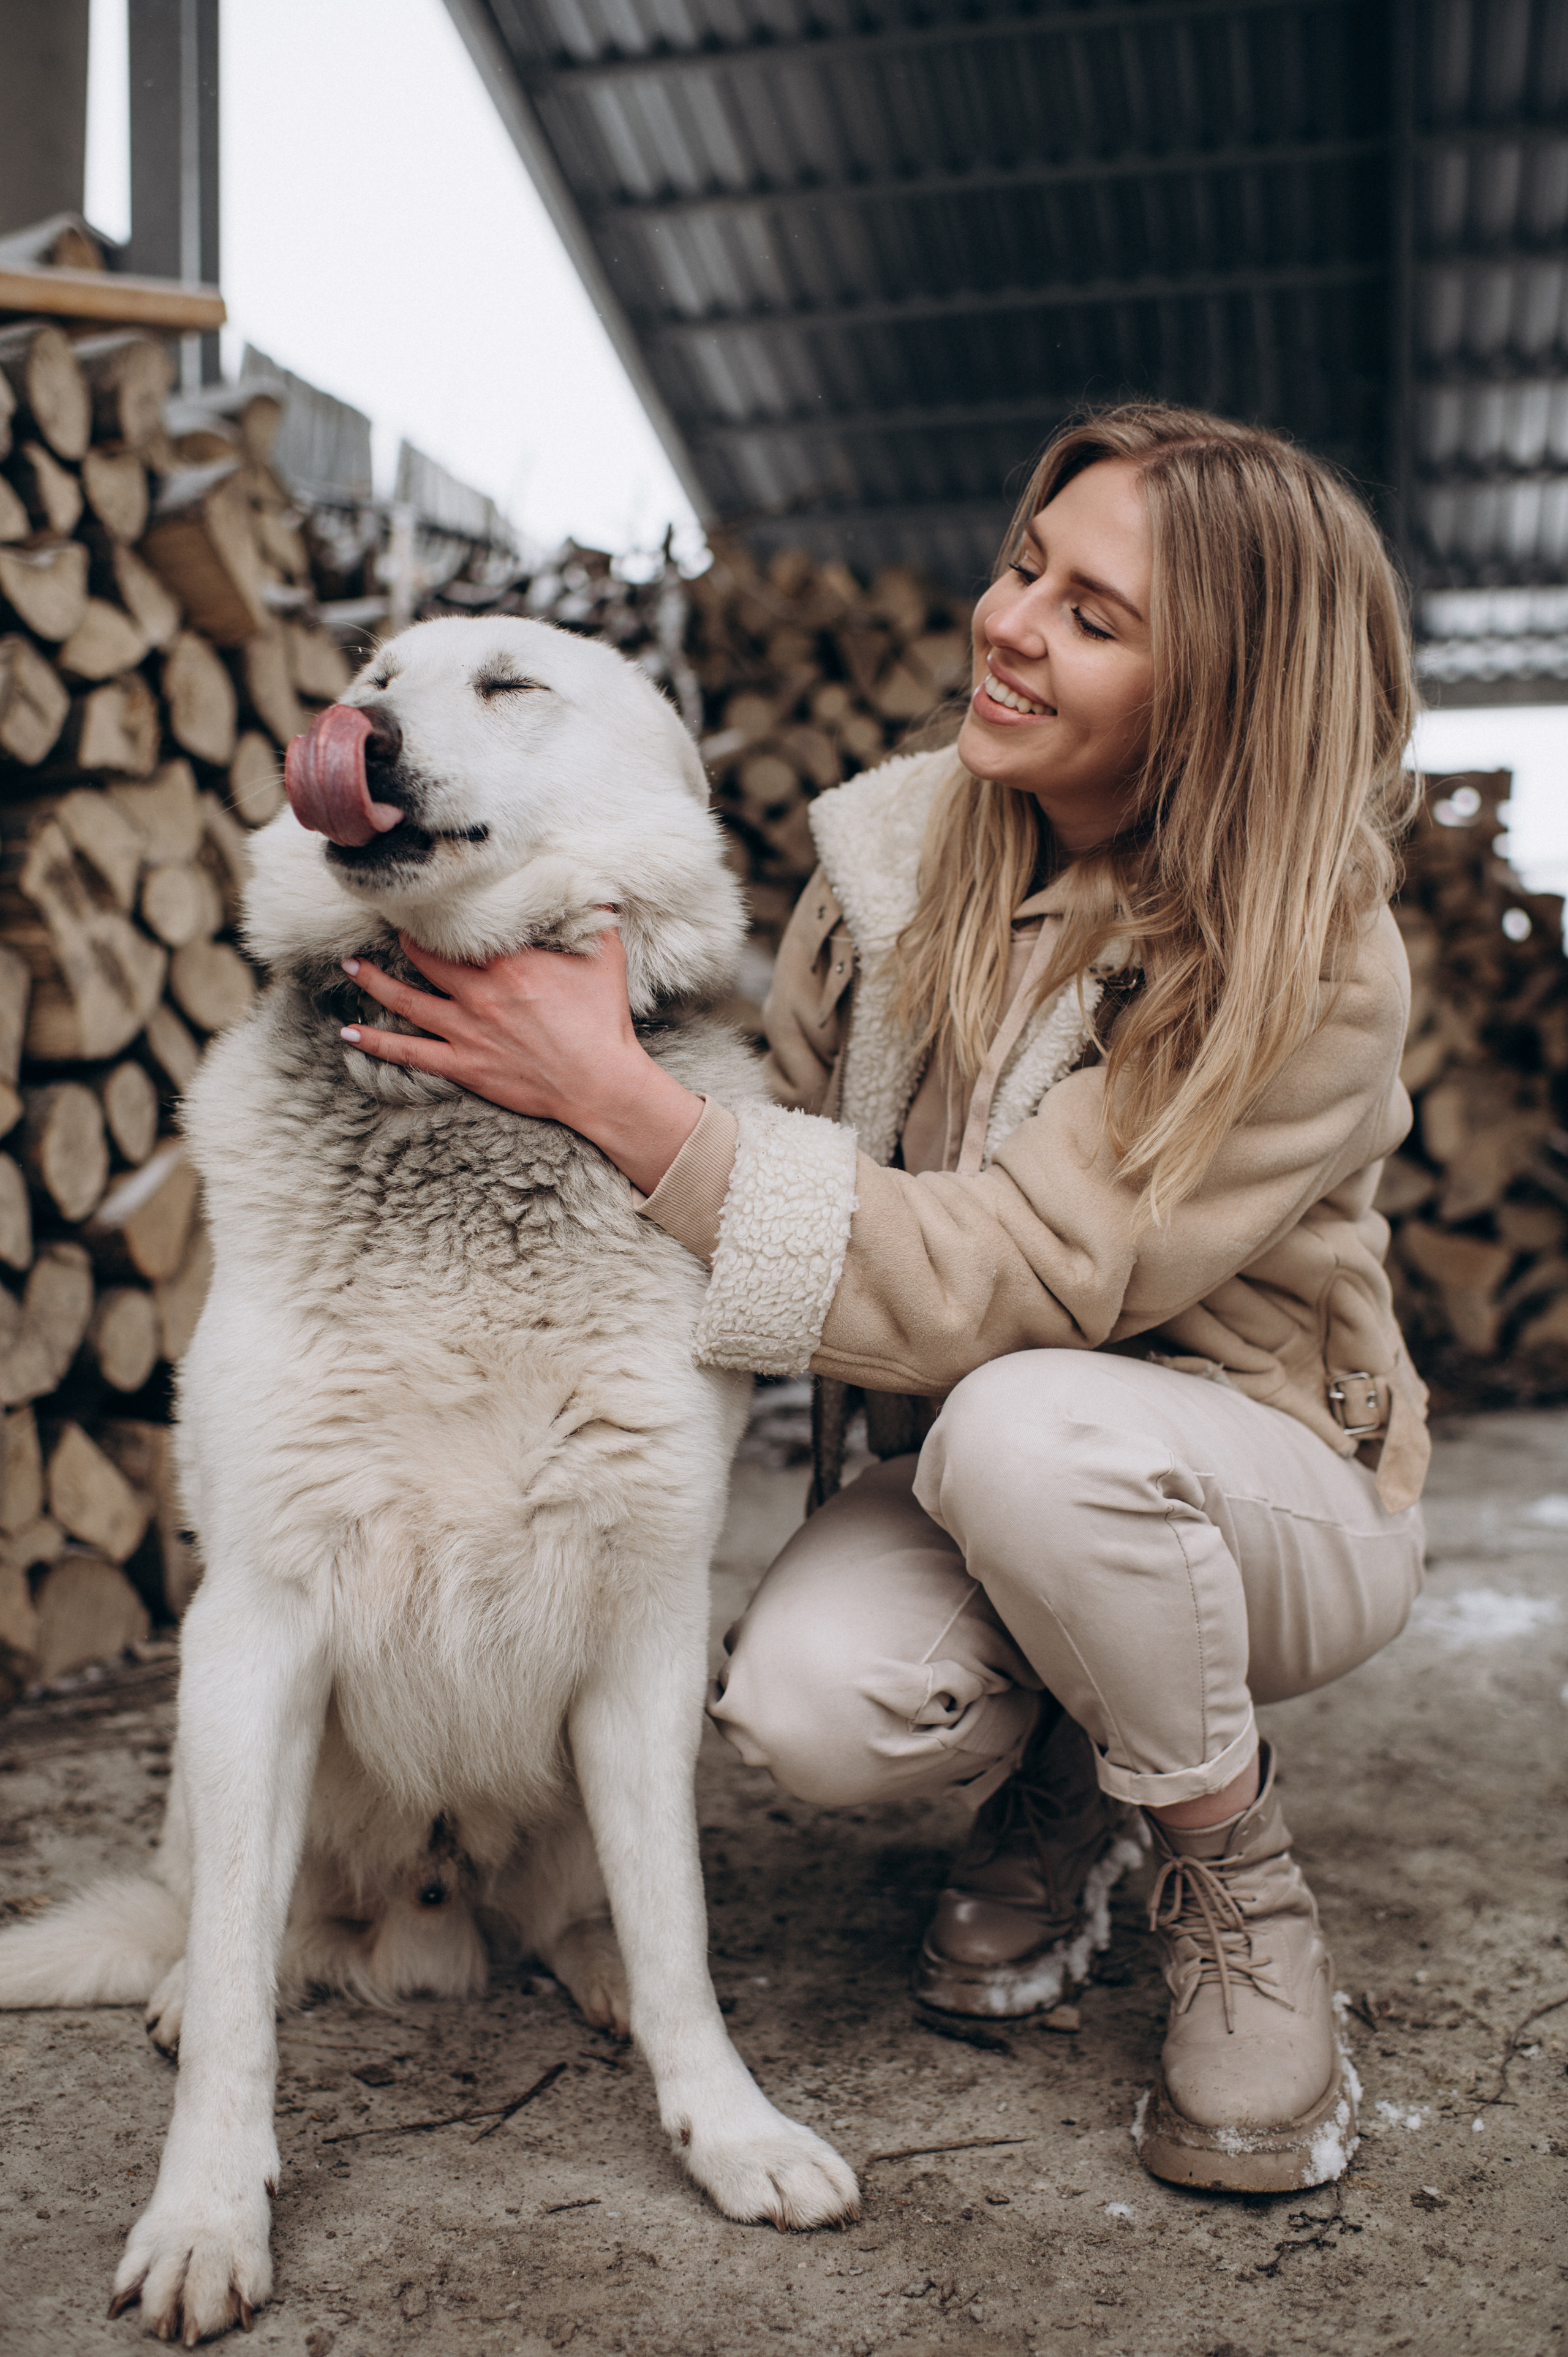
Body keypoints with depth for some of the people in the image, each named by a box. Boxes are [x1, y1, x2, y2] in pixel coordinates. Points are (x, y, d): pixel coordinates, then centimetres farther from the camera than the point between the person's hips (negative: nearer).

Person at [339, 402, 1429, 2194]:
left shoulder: (1311, 968, -23)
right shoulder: (906, 839, -6)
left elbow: (1013, 1276, -31)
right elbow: (774, 1114, 2)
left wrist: (624, 1100, -33)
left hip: (1267, 1487, -3)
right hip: (971, 1473, 3)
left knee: (1023, 1423, -37)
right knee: (808, 1702, -28)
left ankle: (1240, 1898, -7)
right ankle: (1061, 1785, 10)